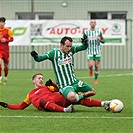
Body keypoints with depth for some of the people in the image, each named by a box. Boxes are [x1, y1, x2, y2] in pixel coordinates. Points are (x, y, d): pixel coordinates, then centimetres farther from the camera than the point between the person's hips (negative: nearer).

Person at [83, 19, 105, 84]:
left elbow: (103, 41, 8)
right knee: (90, 65, -17)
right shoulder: (86, 32, 1)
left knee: (96, 66, 2)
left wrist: (100, 39, -14)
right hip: (90, 52, -1)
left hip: (97, 52, 1)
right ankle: (90, 70, 20)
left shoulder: (99, 32, 2)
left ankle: (96, 79, 22)